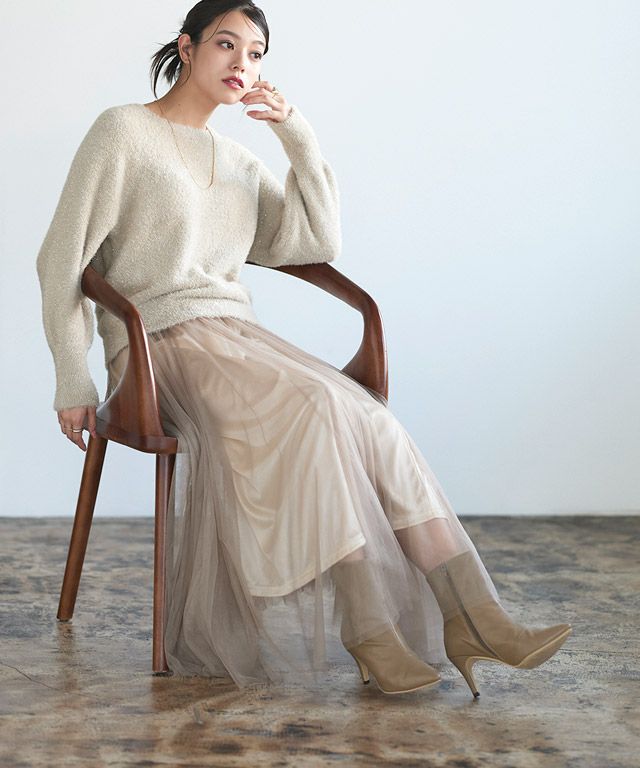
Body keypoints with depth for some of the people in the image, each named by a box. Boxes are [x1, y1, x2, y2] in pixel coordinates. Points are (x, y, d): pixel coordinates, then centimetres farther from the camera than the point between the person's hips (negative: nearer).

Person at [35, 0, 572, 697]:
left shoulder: (241, 162, 22)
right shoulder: (123, 131, 4)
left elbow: (318, 242, 12)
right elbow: (63, 257, -1)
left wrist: (299, 136, 4)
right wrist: (73, 381, -8)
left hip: (238, 336, 6)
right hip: (161, 343, -6)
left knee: (370, 422, -21)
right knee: (315, 406, -32)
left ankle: (473, 619, -27)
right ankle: (369, 629, -32)